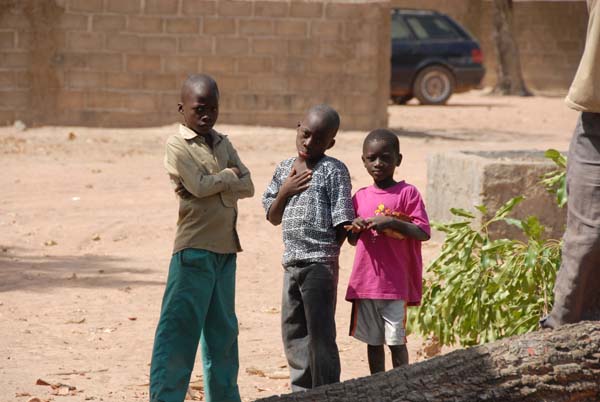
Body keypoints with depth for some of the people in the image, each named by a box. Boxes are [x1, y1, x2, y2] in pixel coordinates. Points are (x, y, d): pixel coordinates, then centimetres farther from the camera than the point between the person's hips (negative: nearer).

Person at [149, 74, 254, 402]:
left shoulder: (223, 144, 14)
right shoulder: (178, 145, -5)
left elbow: (247, 187, 4)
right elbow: (200, 185, -18)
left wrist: (214, 184, -10)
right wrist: (229, 174, -3)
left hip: (225, 248, 7)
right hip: (194, 248, -7)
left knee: (222, 329, 14)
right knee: (180, 326, -8)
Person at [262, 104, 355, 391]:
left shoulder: (333, 170, -7)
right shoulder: (284, 169, 12)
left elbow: (343, 222, -9)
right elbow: (273, 217, 13)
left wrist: (326, 252, -8)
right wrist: (285, 191, -2)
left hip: (320, 264, -7)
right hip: (291, 263, 7)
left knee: (320, 333, -4)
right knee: (293, 332, 15)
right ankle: (302, 391, 27)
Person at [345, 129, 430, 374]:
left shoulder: (407, 193, -4)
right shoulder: (360, 197, 10)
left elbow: (424, 233, -10)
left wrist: (392, 222, -22)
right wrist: (355, 228, -5)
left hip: (396, 284, -5)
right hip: (364, 283, 5)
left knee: (396, 340, -2)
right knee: (373, 341, 10)